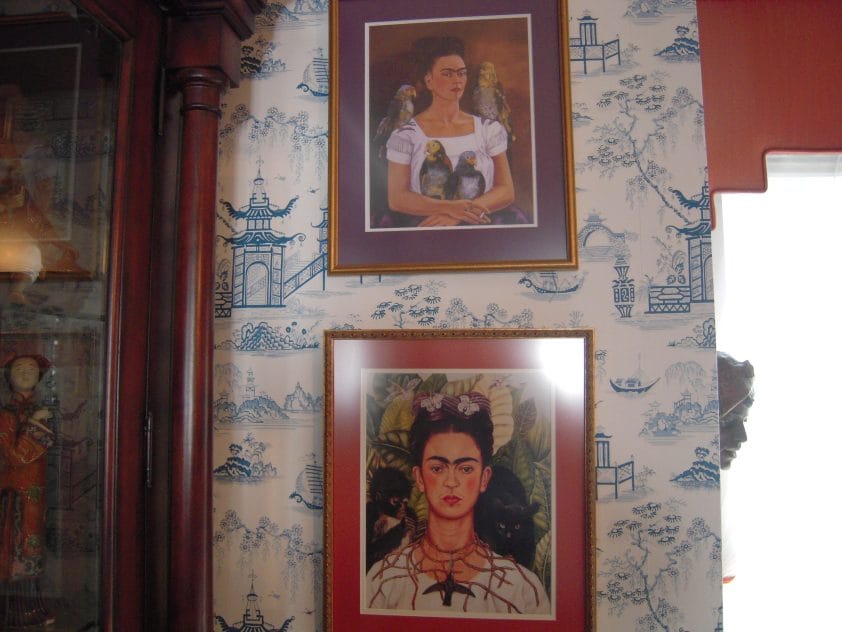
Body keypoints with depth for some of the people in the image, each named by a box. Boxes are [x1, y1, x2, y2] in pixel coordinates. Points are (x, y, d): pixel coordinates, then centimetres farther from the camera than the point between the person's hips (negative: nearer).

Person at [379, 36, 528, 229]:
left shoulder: (489, 129, 11)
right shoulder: (406, 135, 5)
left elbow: (506, 191, 4)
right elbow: (397, 198, -3)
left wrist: (458, 215, -12)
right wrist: (451, 208, -18)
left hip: (480, 224, 1)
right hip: (424, 225, -1)